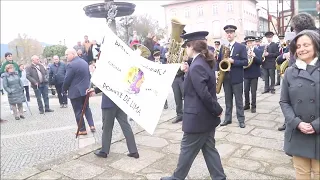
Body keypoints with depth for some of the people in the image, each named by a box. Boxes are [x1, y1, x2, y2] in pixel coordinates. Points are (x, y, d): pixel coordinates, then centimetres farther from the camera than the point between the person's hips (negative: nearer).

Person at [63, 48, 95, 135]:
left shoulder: (71, 65, -18)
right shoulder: (85, 62, 8)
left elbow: (67, 80, -16)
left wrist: (64, 90, -1)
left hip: (75, 92, -8)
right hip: (85, 90, 8)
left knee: (78, 111, 3)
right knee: (86, 108, 20)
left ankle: (82, 130, 10)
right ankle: (91, 125, 15)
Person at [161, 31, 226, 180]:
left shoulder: (196, 66, -23)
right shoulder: (205, 62, 8)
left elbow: (204, 94, -27)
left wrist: (217, 110, -15)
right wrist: (188, 71, 4)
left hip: (198, 117, -9)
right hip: (207, 116, 9)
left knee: (187, 150, 9)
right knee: (209, 149, 17)